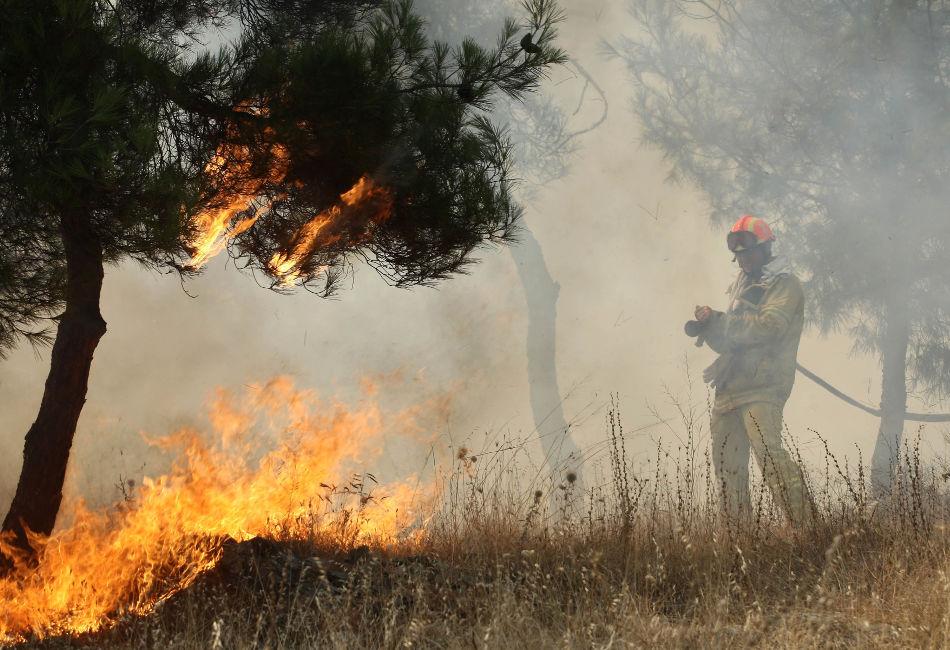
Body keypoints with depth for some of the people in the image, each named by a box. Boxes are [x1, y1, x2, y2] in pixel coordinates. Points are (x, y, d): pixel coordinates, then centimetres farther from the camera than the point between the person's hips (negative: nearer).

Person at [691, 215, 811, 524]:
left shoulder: (784, 284, -1)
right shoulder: (742, 284, 24)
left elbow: (769, 325, -18)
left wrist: (719, 321, -14)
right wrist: (709, 327, 1)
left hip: (762, 386, -9)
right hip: (730, 387, 9)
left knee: (768, 451, -21)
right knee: (727, 461, 8)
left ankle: (804, 520, -22)